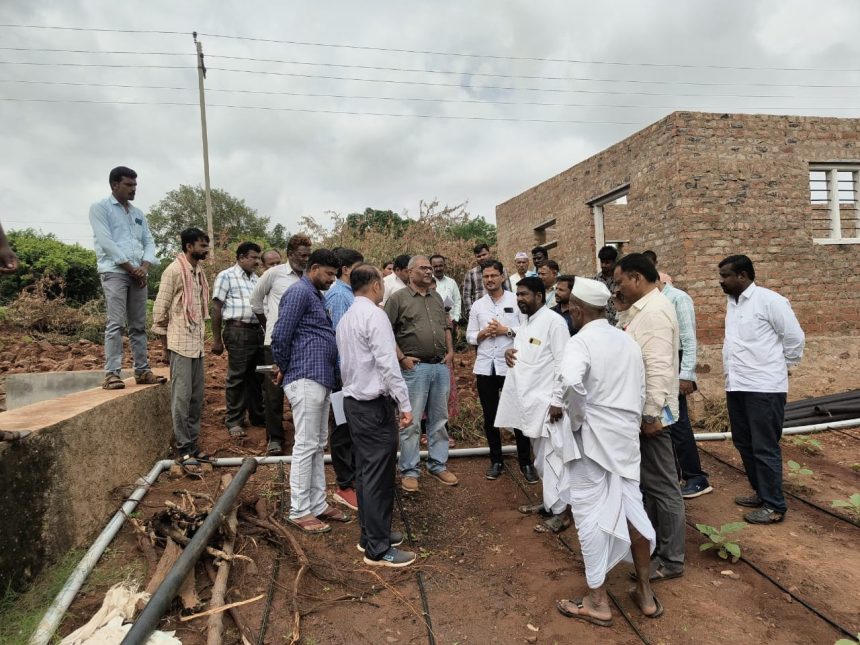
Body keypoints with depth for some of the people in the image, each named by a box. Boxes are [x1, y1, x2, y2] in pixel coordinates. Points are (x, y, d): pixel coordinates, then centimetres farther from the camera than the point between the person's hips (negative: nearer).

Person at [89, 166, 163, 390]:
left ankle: (142, 371, 10)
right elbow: (106, 242, -8)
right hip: (114, 272, -6)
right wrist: (131, 268, -10)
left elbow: (149, 242, 14)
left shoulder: (138, 213, 20)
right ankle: (112, 374, -11)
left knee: (139, 325, 6)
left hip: (138, 274, 6)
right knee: (115, 323, -12)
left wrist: (144, 267, -4)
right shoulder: (100, 208, 3)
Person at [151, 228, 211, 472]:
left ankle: (193, 444, 21)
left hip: (197, 345, 8)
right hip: (180, 345, -8)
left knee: (196, 398, 11)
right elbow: (159, 309, -10)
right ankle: (183, 450, 5)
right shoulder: (174, 270, -10)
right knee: (181, 398, -3)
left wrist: (203, 334, 16)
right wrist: (165, 345, -7)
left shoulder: (199, 272, 13)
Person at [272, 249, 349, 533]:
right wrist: (285, 369, -3)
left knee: (318, 445, 13)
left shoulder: (315, 295, 20)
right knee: (306, 445, -2)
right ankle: (299, 511, 8)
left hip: (322, 379, 10)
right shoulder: (299, 292, -10)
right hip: (306, 379, -10)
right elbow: (280, 335, -16)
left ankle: (318, 503, 23)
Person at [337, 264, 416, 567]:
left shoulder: (346, 318, 13)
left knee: (366, 470, 17)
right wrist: (404, 404, -17)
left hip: (353, 401, 9)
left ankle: (371, 533, 29)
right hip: (375, 405, -9)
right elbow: (388, 364, -20)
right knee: (379, 475, -2)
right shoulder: (374, 315, -15)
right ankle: (378, 549, 7)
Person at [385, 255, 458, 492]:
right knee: (411, 421, 0)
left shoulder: (436, 297, 16)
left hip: (441, 366, 6)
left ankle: (438, 465, 26)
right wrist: (402, 358, -11)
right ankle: (409, 471, 12)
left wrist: (450, 352, 10)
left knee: (439, 419, 13)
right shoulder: (398, 298, -4)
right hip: (415, 367, -6)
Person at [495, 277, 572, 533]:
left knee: (550, 456, -3)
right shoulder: (525, 323, 14)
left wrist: (558, 400, -19)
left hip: (547, 400, -9)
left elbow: (563, 364, -16)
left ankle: (559, 512, 8)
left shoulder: (553, 321, -13)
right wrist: (510, 351, 0)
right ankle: (550, 500, 31)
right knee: (541, 457, 17)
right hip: (528, 399, 9)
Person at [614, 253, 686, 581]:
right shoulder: (645, 308, 13)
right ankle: (651, 545, 33)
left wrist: (652, 414, -24)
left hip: (650, 413, -10)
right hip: (641, 410, 10)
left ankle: (671, 560, 15)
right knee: (647, 482, 19)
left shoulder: (655, 311, -18)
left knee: (662, 485, 2)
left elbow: (658, 368, -24)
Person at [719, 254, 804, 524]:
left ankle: (774, 506, 12)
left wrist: (780, 368, 2)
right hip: (736, 386, 8)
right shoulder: (732, 302, 12)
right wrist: (732, 372, 14)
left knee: (765, 448, 0)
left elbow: (795, 337, -8)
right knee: (744, 443, 16)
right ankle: (761, 492, 32)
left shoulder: (769, 300, -11)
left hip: (764, 387, -8)